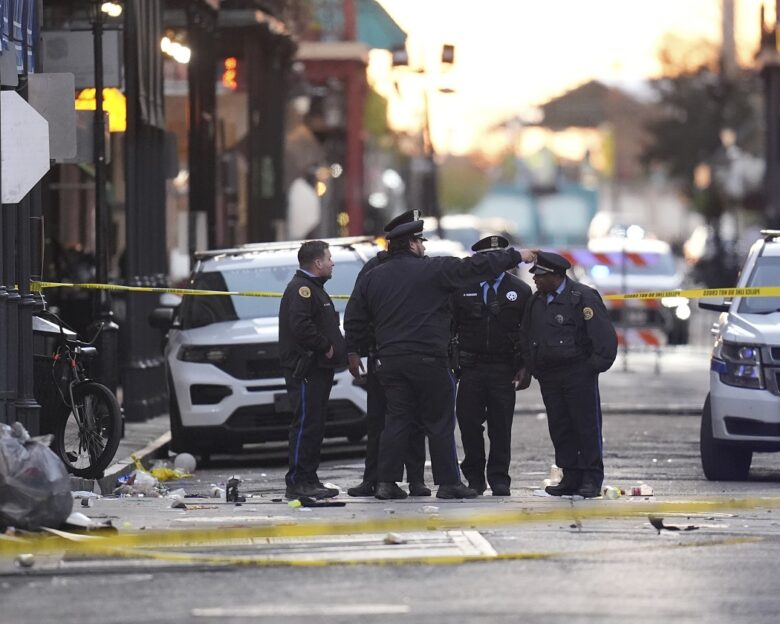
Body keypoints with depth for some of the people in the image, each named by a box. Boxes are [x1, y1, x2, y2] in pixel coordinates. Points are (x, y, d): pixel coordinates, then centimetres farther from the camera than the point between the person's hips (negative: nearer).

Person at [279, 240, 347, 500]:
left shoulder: (313, 288, 23)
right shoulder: (300, 289, -12)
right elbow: (301, 326, -25)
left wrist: (336, 348, 12)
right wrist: (325, 347, -17)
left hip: (319, 369, 11)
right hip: (305, 369, -11)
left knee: (315, 425, 12)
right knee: (306, 424, -12)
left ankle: (310, 480, 16)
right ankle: (297, 483, -12)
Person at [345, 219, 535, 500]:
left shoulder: (372, 278, 10)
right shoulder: (433, 270, -5)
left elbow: (353, 321, 11)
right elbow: (476, 266, -3)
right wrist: (516, 256, 5)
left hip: (389, 361, 5)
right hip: (427, 360, -5)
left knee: (396, 419, 8)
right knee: (439, 422, 3)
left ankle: (386, 482, 2)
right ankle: (448, 482, 3)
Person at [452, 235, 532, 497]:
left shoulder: (520, 291, 7)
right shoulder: (461, 289, 6)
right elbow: (449, 327, 7)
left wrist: (525, 366, 0)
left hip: (504, 369, 0)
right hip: (471, 367, 0)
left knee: (501, 426, 0)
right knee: (468, 423, -2)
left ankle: (499, 479, 7)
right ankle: (474, 477, 10)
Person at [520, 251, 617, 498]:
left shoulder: (583, 298, -8)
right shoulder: (535, 301, 13)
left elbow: (605, 337, -9)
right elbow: (527, 338, 23)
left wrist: (595, 366, -10)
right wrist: (532, 367, 13)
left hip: (579, 375, -6)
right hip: (548, 376, 6)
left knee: (586, 425, -3)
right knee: (559, 427, 4)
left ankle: (592, 479, 0)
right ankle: (571, 477, 9)